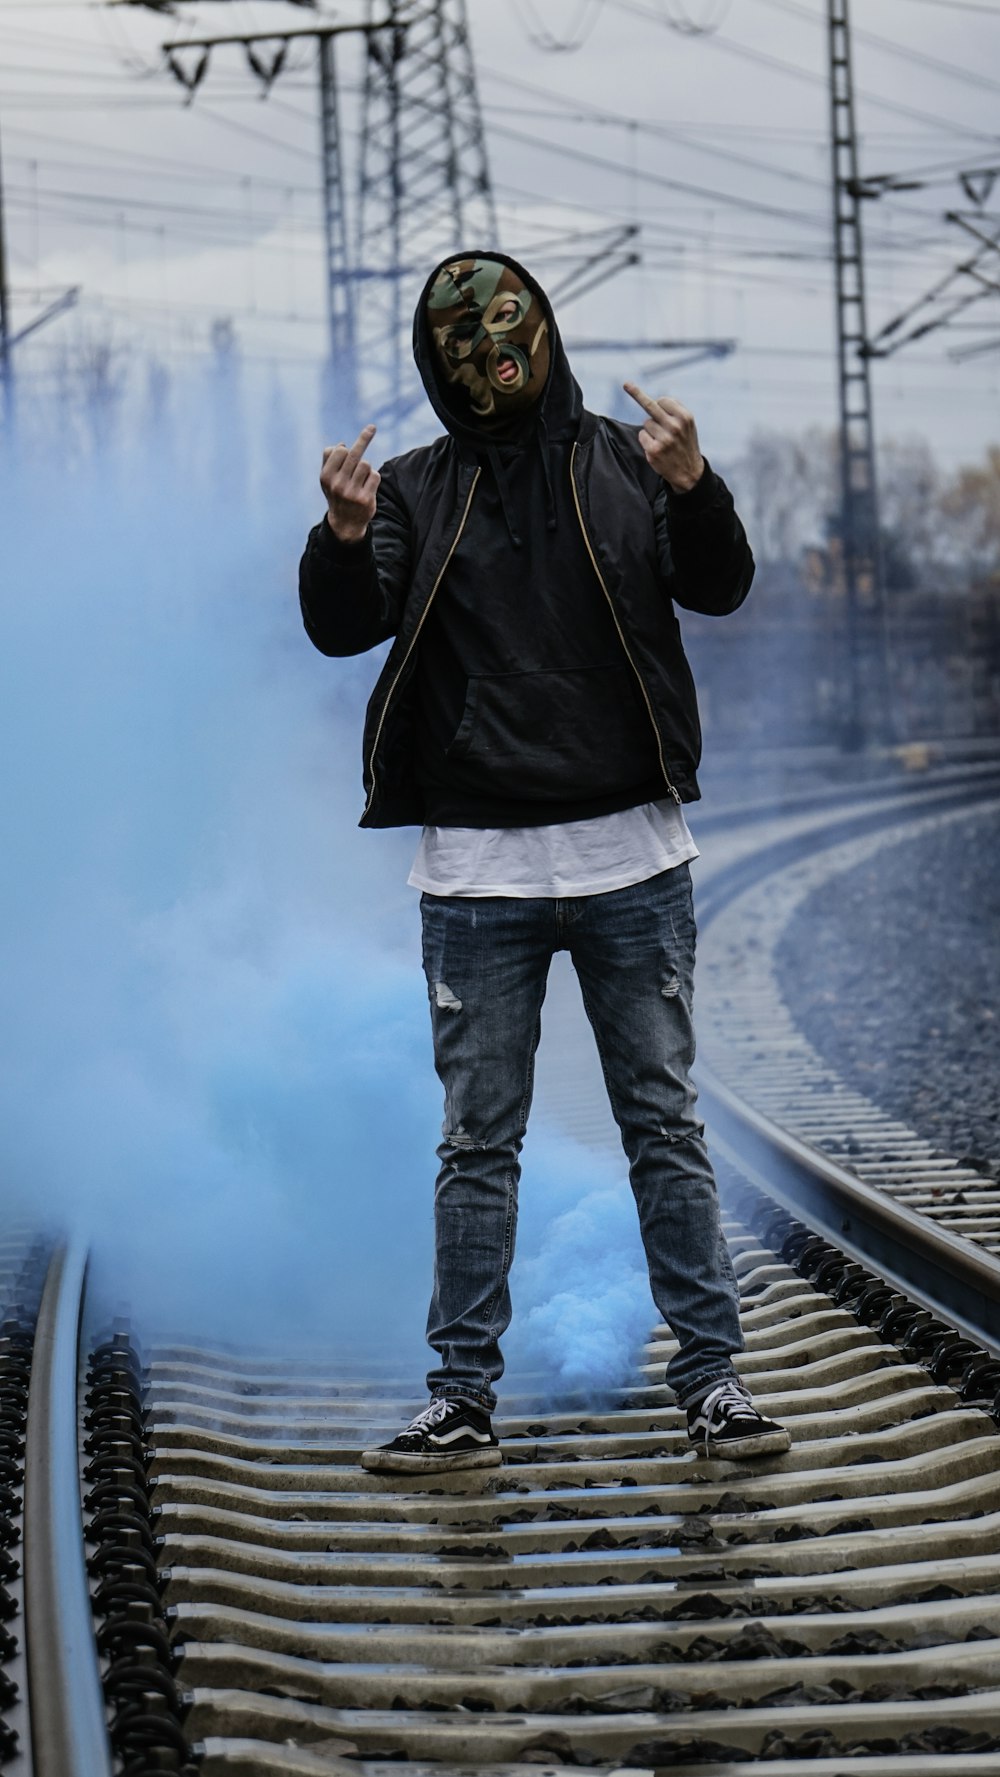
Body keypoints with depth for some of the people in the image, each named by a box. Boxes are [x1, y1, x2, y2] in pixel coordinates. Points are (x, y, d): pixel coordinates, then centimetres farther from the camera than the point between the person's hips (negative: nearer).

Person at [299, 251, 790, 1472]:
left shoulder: (621, 463, 5)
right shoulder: (416, 489, 6)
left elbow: (720, 588, -5)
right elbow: (344, 627, -5)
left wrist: (693, 490, -24)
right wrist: (346, 539, -26)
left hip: (629, 854, 0)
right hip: (478, 866, 0)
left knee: (665, 1121, 5)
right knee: (478, 1138, 4)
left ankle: (712, 1378, 10)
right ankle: (463, 1398, 9)